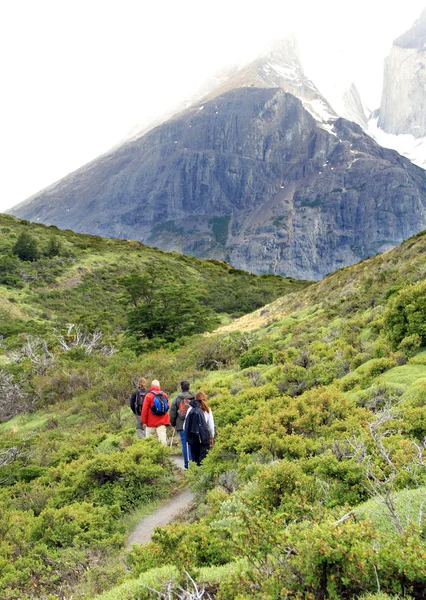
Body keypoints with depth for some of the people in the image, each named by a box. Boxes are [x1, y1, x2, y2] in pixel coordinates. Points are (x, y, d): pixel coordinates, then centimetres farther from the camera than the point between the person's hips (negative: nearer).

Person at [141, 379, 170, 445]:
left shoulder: (148, 396, -7)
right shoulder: (164, 395, 4)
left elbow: (144, 409, -6)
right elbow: (167, 408, 13)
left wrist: (144, 421, 1)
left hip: (151, 422, -2)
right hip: (162, 422, 3)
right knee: (163, 439, -2)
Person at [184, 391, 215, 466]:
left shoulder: (190, 409, -1)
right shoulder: (207, 410, -1)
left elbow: (185, 425, 0)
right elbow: (211, 426, 2)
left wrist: (187, 434, 15)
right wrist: (212, 437, 15)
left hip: (192, 437, 1)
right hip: (204, 437, -1)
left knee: (194, 458, 12)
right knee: (203, 458, 2)